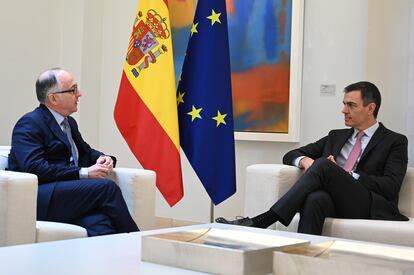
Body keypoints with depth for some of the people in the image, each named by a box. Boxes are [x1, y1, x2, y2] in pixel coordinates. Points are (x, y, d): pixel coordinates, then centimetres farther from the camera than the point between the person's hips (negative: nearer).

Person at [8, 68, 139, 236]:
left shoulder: (69, 122, 22)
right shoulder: (29, 124, -4)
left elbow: (85, 151, 33)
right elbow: (35, 168, -17)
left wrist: (102, 159, 7)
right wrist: (84, 173, -17)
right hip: (38, 197, -6)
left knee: (101, 226, -27)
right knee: (107, 187, -22)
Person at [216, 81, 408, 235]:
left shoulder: (395, 142, 12)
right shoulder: (336, 136, 27)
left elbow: (390, 187, -3)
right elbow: (290, 156, 23)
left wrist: (344, 175, -10)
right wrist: (305, 161, -2)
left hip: (371, 208, -4)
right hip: (334, 201, 4)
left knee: (324, 165, -30)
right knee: (315, 198, -36)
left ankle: (260, 222, -35)